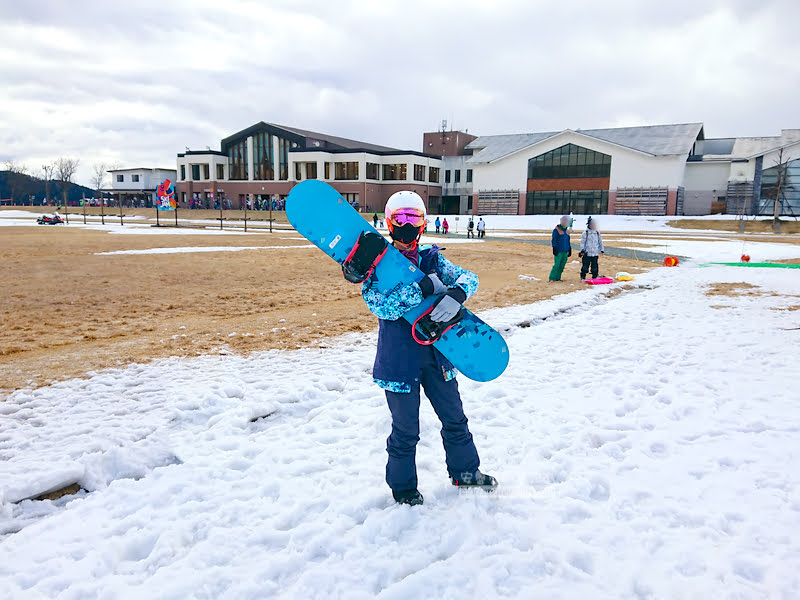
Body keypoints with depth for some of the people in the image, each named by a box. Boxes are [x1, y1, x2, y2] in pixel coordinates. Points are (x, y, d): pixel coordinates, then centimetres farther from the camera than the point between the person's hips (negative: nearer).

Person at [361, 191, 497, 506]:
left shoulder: (432, 259, 4)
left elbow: (468, 276, -7)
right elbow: (380, 306, -23)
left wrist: (456, 295, -30)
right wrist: (424, 287, -28)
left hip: (436, 353, 4)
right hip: (400, 359, -4)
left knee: (454, 418, 18)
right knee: (405, 429, 9)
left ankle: (464, 471, 41)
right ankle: (402, 487, 32)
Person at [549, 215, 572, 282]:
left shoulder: (566, 231, 17)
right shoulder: (556, 230, -3)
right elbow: (554, 240, -7)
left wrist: (569, 250, 21)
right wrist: (555, 248, -14)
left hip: (565, 252, 7)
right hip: (558, 251, -7)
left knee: (562, 265, 6)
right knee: (556, 265, -10)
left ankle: (558, 278, 13)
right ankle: (552, 278, -6)